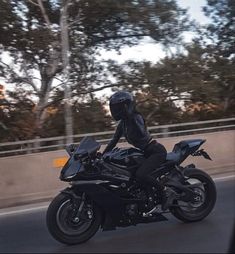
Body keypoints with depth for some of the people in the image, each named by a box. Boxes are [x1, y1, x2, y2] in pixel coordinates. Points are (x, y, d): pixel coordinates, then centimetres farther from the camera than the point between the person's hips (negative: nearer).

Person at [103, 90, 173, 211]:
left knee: (140, 175, -28)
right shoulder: (122, 123, 7)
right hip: (145, 153, 9)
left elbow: (141, 134, -35)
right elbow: (114, 141, 10)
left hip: (156, 151, -9)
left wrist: (130, 117, -38)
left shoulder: (136, 117, -17)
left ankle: (165, 194, -9)